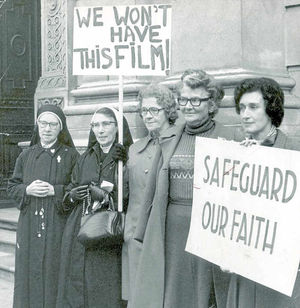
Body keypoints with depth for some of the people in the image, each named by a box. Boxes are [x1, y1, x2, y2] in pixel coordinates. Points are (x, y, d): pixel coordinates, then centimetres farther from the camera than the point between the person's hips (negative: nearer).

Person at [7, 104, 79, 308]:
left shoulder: (71, 155, 1)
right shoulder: (27, 155, 11)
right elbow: (12, 187, 13)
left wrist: (55, 190, -15)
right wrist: (27, 190, -8)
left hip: (58, 227, -3)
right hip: (29, 227, 3)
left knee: (54, 272, -3)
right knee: (30, 271, 4)